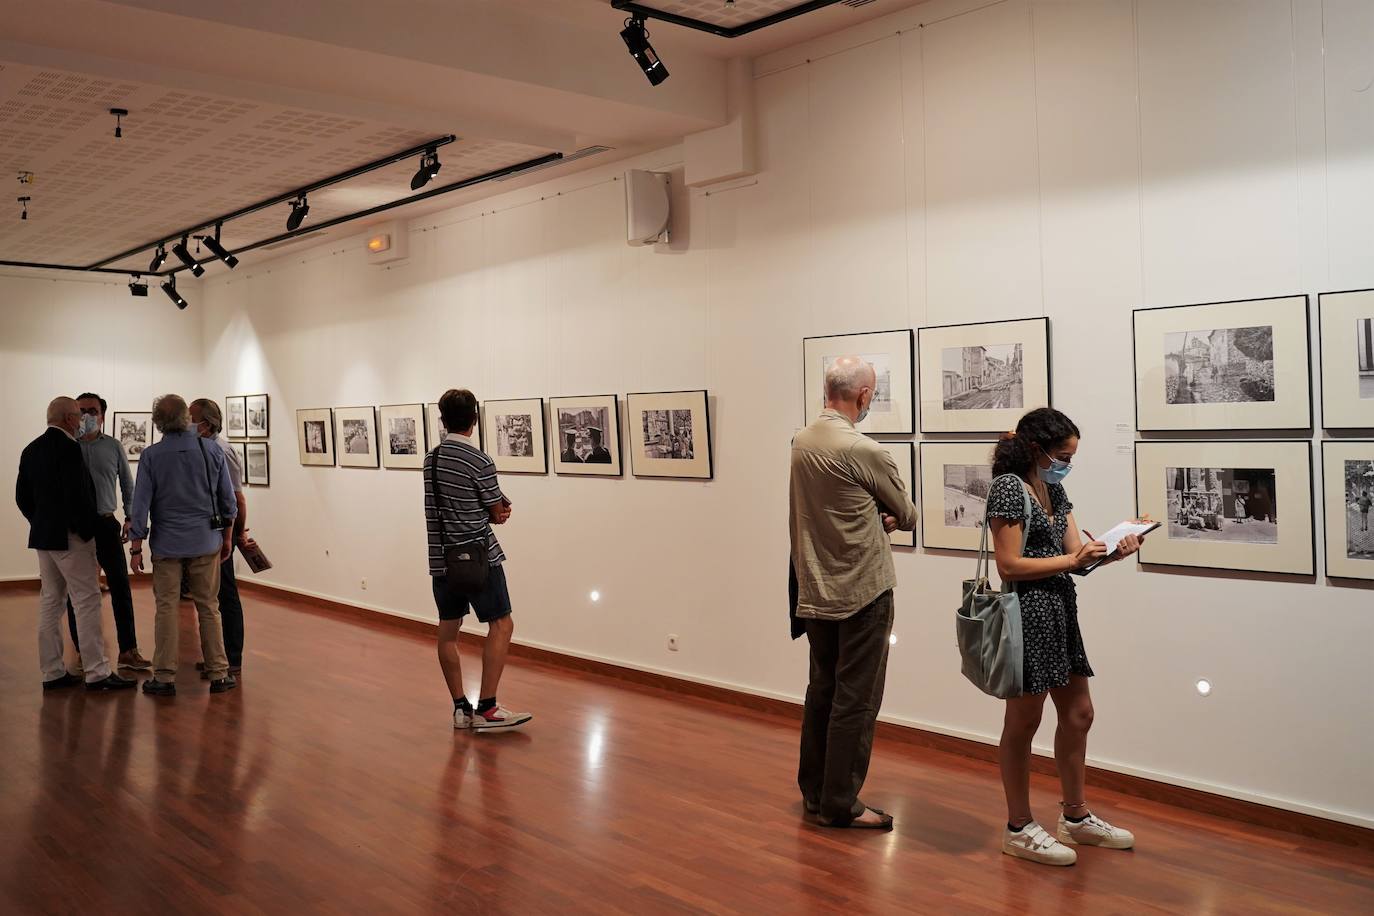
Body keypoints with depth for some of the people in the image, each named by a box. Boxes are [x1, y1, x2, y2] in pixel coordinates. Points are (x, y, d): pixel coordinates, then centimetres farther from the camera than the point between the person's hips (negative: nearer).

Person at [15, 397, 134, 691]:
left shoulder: (31, 450, 11)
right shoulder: (68, 448, -16)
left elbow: (22, 497, 14)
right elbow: (77, 497, -21)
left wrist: (41, 523, 19)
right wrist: (90, 533, -12)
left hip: (42, 536, 9)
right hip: (70, 537, -9)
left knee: (51, 602, 12)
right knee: (87, 601, -5)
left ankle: (52, 673, 16)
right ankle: (96, 673, -3)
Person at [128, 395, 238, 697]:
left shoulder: (151, 456, -6)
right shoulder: (213, 452, -2)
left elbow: (141, 503, -5)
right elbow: (228, 499, 4)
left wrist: (136, 547, 1)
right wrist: (227, 536, 16)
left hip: (167, 544, -1)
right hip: (205, 542, 1)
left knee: (166, 609, 5)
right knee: (209, 609, 7)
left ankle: (165, 678, 7)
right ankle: (218, 675, 11)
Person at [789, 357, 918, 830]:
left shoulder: (801, 442, 3)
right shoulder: (865, 452, -20)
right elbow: (907, 516, -4)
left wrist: (876, 518, 0)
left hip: (815, 592, 8)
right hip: (862, 592, -8)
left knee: (821, 691, 17)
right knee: (855, 701, 2)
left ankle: (813, 791, 27)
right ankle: (839, 804, 10)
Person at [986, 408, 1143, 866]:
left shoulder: (1053, 488, 12)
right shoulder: (1009, 486, -14)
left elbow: (1075, 551, 7)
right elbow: (1009, 564, -18)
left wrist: (1111, 552, -12)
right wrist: (1071, 561, -18)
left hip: (1060, 608, 9)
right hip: (1028, 610, -9)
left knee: (1078, 713, 16)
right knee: (1023, 722, 2)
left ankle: (1076, 816, 32)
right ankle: (1019, 829, 15)